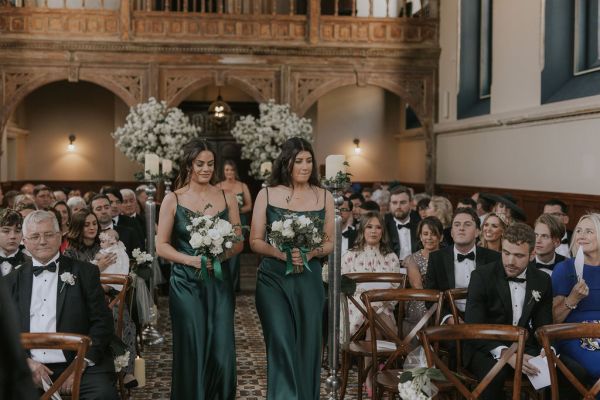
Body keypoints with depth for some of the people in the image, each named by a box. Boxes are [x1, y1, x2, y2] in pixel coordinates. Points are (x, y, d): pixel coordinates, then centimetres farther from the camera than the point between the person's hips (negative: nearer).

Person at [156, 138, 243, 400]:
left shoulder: (227, 198, 6)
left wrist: (221, 255, -12)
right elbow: (161, 246, -1)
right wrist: (191, 260, -16)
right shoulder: (173, 200, 0)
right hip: (186, 283, -1)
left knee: (222, 352, -2)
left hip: (219, 282, 2)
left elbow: (238, 242, 8)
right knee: (191, 351, 1)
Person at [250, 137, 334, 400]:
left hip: (309, 279, 2)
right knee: (281, 345, -8)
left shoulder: (323, 197, 5)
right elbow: (255, 242, 1)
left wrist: (312, 252, -12)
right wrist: (280, 253, -16)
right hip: (273, 279, -1)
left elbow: (330, 242, 8)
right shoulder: (267, 194, 1)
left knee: (307, 345, 6)